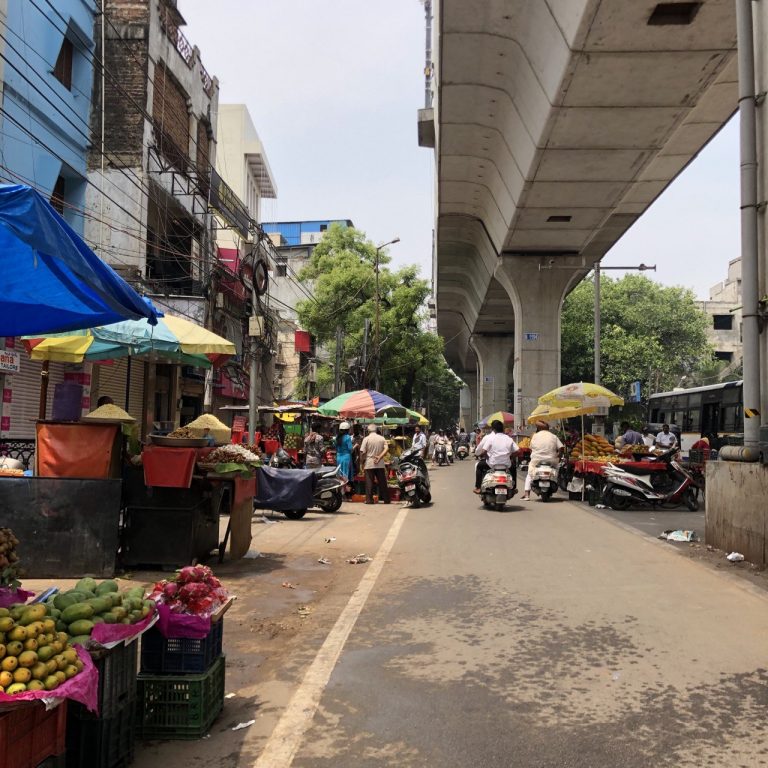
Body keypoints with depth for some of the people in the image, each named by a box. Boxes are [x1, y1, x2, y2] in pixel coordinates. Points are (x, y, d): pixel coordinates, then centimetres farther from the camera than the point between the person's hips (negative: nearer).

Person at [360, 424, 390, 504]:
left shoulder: (366, 439, -4)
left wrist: (362, 461, 5)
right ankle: (386, 499, 12)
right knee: (382, 482, 8)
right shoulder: (382, 438, 5)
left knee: (369, 482, 1)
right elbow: (386, 449, -6)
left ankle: (369, 500, -1)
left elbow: (362, 452, -7)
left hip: (369, 464, -3)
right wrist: (379, 457, -8)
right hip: (380, 464, 3)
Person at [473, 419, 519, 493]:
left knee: (479, 465, 25)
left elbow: (483, 451, -13)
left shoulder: (488, 437, -3)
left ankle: (478, 488, 18)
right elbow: (517, 450, -1)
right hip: (506, 465, 3)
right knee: (513, 465, 36)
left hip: (492, 464, -3)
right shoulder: (508, 438, 7)